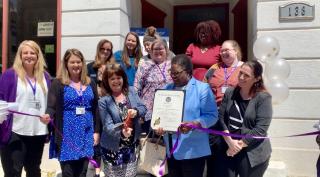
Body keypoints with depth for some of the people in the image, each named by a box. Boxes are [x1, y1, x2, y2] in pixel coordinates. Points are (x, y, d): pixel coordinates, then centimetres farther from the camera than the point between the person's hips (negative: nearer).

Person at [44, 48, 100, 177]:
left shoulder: (90, 83, 10)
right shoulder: (58, 83, -1)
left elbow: (95, 109, 11)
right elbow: (51, 106, -9)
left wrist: (96, 131, 6)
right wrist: (48, 115, -32)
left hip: (86, 134, 3)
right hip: (67, 135, -3)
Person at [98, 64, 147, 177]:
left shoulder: (131, 91, 1)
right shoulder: (103, 101, -13)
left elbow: (143, 108, 1)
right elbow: (108, 126, -18)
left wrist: (136, 111, -22)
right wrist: (121, 132, -37)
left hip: (132, 144, 4)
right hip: (113, 148, -4)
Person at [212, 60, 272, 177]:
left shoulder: (263, 98, -11)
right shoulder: (230, 92, 3)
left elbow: (261, 129, -16)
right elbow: (221, 117, 0)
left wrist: (240, 144, -15)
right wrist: (230, 141, -11)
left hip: (252, 153, -3)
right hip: (228, 149, 4)